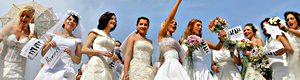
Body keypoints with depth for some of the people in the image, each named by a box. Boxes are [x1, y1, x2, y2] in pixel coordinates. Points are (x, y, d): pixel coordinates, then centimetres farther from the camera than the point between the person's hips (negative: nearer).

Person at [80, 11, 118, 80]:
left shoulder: (112, 39, 21)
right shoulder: (96, 32, 8)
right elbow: (83, 49, 0)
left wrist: (114, 57, 4)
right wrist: (101, 52, -10)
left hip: (108, 68, 4)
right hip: (96, 64, -4)